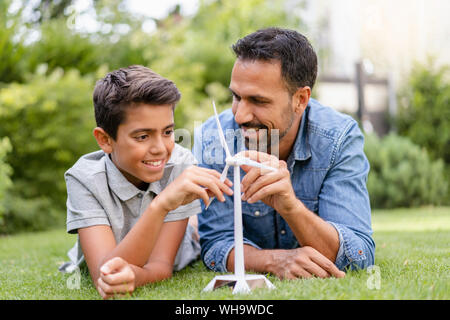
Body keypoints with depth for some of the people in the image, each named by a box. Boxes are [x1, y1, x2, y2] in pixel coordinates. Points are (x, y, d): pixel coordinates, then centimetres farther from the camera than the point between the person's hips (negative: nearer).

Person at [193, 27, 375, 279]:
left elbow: (360, 256, -29)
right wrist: (274, 260, -41)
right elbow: (217, 244, -19)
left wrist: (290, 206, -47)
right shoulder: (212, 141, -21)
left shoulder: (340, 138, -23)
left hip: (318, 282, 0)